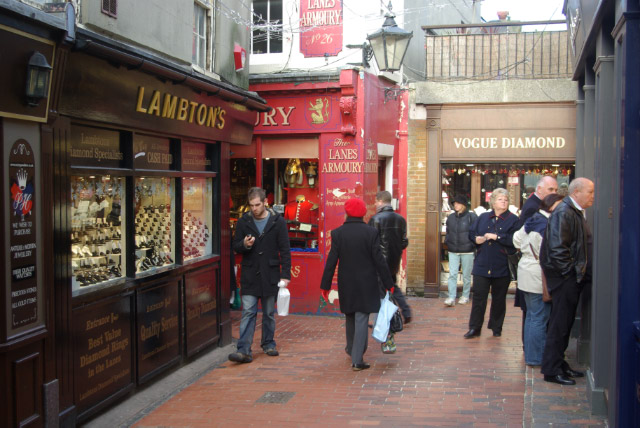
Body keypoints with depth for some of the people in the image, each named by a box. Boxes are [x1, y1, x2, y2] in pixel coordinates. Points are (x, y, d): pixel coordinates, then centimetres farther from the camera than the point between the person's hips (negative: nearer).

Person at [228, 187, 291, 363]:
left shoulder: (277, 222, -1)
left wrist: (285, 275, -5)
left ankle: (268, 344, 26)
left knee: (269, 313, 11)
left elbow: (285, 250, 0)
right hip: (250, 275, 0)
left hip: (270, 275, 0)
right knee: (248, 312, -5)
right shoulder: (244, 222, 3)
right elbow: (235, 247, 8)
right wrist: (244, 245, -15)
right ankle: (244, 350, -8)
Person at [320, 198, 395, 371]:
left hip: (346, 284, 2)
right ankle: (357, 360, -3)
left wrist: (325, 285, 2)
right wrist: (388, 284, 2)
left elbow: (331, 261, -5)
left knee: (350, 317, 21)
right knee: (361, 319, 0)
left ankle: (352, 349, 40)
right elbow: (379, 260, -8)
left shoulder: (337, 233, -6)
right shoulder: (371, 232, -9)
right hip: (366, 284, -2)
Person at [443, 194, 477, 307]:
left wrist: (473, 245, -11)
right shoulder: (451, 217, 8)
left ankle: (465, 296, 22)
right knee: (452, 274, -3)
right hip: (453, 251, 3)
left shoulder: (471, 216, -6)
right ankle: (451, 298, -3)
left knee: (466, 275, 9)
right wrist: (447, 242, 5)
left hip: (467, 251, -3)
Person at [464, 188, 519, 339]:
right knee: (478, 296, 1)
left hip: (501, 267, -2)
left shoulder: (513, 219, -2)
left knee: (499, 298, 9)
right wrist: (476, 239, -4)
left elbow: (515, 240, -15)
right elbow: (471, 233, 17)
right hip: (482, 264, 2)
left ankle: (496, 328, 23)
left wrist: (497, 237, -18)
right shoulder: (483, 217, 10)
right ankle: (474, 328, 8)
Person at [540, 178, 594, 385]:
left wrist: (582, 274, 15)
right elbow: (557, 248, -24)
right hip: (564, 277, -10)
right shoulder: (563, 213, -17)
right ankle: (552, 370, 6)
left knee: (565, 323, 16)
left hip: (574, 278, 10)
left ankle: (559, 364, 26)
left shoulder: (577, 213, 16)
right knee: (559, 325, -3)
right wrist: (570, 271, -18)